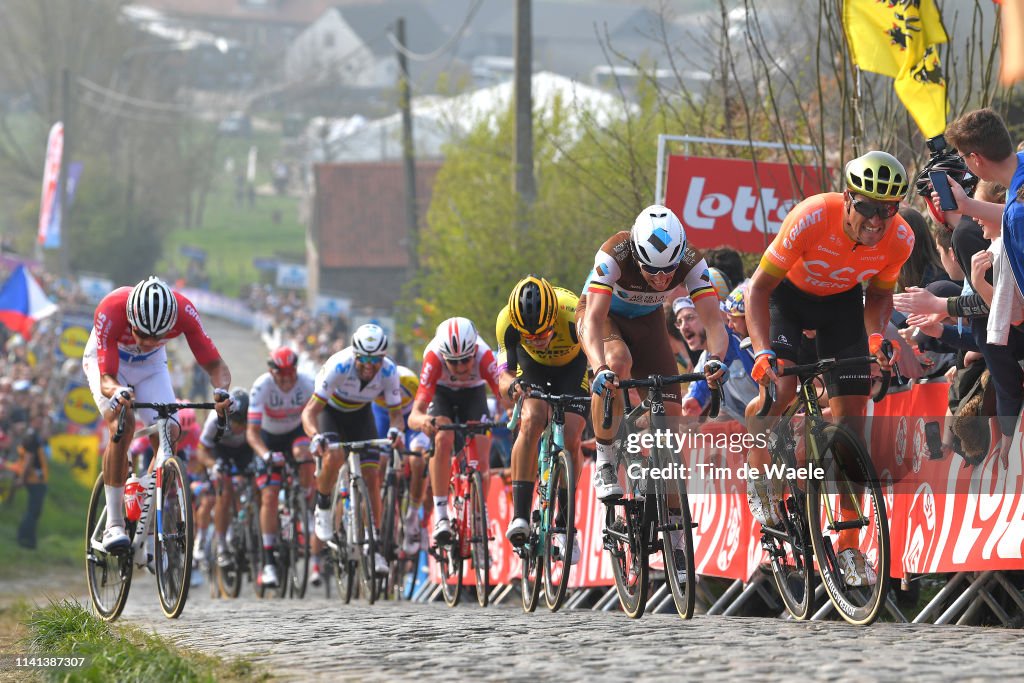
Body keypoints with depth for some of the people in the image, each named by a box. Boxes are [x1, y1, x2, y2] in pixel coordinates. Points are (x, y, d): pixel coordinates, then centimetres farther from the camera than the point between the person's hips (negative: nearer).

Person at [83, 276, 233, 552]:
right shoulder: (110, 312, -39)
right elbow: (106, 378, -38)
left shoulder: (183, 311, -33)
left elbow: (215, 365, -28)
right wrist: (117, 392, -61)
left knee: (169, 434, -16)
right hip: (105, 360, -3)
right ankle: (113, 524, -23)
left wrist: (221, 391, -49)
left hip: (150, 365, 3)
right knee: (122, 425, -28)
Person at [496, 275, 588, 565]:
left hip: (572, 366, -1)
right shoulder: (507, 321, -33)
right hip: (532, 367, 1)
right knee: (531, 422, -25)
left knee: (570, 438, -15)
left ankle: (565, 526, 0)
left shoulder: (573, 316, -40)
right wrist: (511, 385, -50)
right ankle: (519, 516, -26)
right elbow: (504, 374, -27)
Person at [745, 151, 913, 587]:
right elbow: (759, 288, -29)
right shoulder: (812, 219, -36)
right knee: (780, 386, -29)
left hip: (841, 299, 3)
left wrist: (876, 336, -23)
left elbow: (879, 294, -3)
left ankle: (848, 547, 0)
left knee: (851, 415, -6)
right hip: (788, 292, -3)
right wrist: (763, 351, -42)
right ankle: (758, 470, 4)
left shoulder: (900, 239, -25)